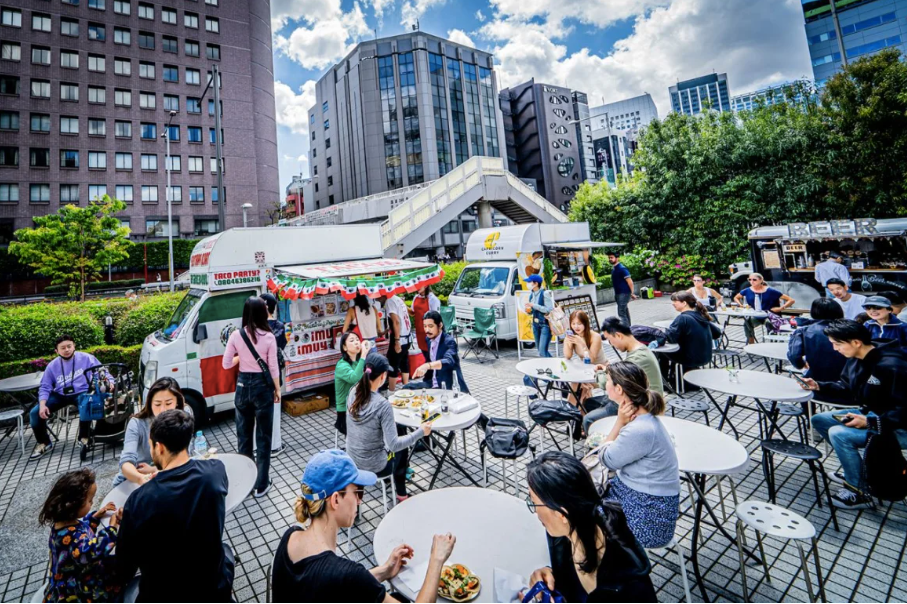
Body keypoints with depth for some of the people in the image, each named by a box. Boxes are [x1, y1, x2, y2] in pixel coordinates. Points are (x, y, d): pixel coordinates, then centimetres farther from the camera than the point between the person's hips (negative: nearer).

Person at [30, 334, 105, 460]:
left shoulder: (86, 358, -9)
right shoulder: (52, 365, 1)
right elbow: (45, 387, 4)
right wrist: (42, 405, -11)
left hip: (81, 393, -4)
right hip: (60, 395, 5)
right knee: (35, 413, -10)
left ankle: (83, 438, -9)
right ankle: (44, 444, 12)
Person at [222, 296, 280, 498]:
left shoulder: (236, 335, -6)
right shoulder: (268, 337, -13)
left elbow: (226, 364, 0)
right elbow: (273, 368, -9)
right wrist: (277, 390, 4)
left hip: (243, 385, 3)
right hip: (262, 386, -3)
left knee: (243, 435, 19)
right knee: (263, 437, 9)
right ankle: (261, 484, 17)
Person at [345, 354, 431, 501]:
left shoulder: (353, 392, -9)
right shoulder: (382, 404, -28)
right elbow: (393, 445, -26)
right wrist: (420, 432, -16)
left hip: (352, 461, 6)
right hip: (373, 466, -5)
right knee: (402, 448, 25)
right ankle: (401, 495, 42)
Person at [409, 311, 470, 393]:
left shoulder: (449, 341, -19)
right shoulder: (429, 339, 6)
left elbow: (448, 361, -40)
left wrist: (427, 365, -54)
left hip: (450, 388, -8)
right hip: (433, 384, 8)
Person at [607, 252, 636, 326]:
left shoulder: (622, 269, -16)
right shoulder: (613, 269, 11)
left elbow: (630, 282, -16)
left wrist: (632, 293, -12)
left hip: (624, 293, -9)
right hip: (618, 293, 9)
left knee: (621, 313, -13)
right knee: (625, 312, 16)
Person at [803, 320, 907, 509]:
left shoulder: (891, 366, -29)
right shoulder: (856, 359, -4)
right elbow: (845, 386, 9)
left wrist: (869, 423, -30)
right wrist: (819, 386, -7)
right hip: (868, 413, 9)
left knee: (838, 434, -27)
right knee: (819, 420, 8)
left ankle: (859, 494, -7)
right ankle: (857, 467, 17)